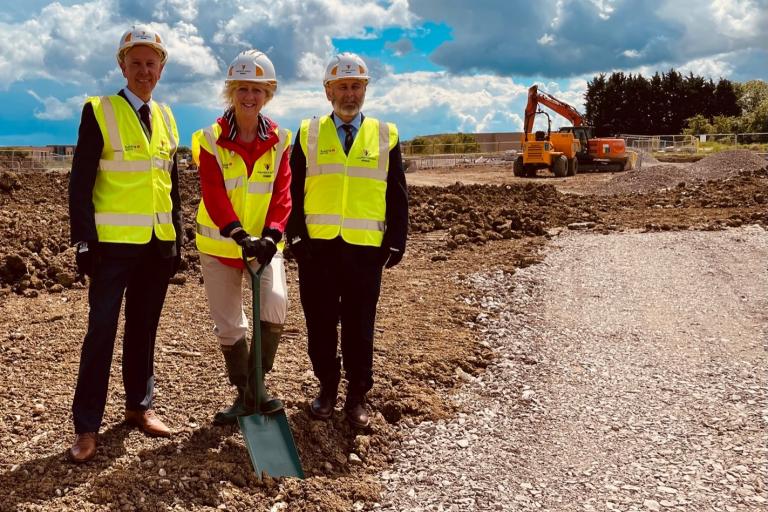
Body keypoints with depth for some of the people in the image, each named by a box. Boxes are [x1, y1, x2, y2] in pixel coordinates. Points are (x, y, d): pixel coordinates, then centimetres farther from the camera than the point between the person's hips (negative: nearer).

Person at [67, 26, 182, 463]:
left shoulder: (166, 117, 12)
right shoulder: (99, 112, -3)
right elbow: (81, 182, -7)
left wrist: (178, 239, 11)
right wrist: (85, 242, -13)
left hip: (158, 244, 5)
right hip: (114, 243, -5)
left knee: (145, 328, 12)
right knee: (102, 331, -2)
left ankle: (140, 406, 26)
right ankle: (87, 427, 7)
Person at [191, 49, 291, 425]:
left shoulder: (278, 140, -1)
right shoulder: (211, 139, -7)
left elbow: (281, 193, -7)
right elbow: (214, 195, -16)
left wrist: (271, 235, -22)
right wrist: (240, 235, -29)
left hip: (264, 243, 0)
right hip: (219, 245, 0)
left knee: (274, 304, -22)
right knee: (228, 325, 7)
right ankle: (244, 394, 26)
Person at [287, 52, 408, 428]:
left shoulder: (385, 136, 7)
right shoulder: (308, 133, 7)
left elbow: (397, 196, 8)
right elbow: (293, 191, 6)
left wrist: (395, 243, 0)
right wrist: (296, 237, -2)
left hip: (366, 248, 0)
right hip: (317, 246, 1)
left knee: (359, 327, 6)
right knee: (320, 325, 8)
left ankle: (357, 396, 20)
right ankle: (327, 387, 26)